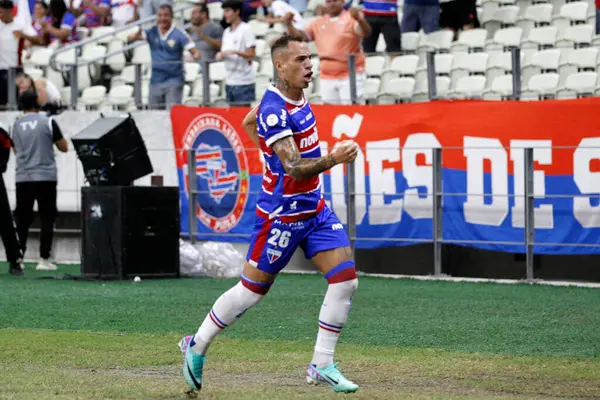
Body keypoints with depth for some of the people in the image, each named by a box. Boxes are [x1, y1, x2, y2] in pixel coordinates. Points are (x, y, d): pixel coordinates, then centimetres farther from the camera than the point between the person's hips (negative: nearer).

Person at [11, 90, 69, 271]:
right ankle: (44, 260, -3)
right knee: (47, 219, 2)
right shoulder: (48, 122, -5)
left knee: (22, 220, 9)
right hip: (45, 177, -3)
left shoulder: (16, 125, 5)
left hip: (23, 178, 3)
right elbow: (64, 148, 1)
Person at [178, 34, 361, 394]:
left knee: (346, 278, -5)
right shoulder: (274, 110, -24)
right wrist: (332, 159, -48)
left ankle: (323, 365, 4)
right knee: (252, 291, 5)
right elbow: (294, 168, -33)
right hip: (281, 213, -8)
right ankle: (197, 348, 25)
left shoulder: (295, 96, 4)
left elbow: (249, 122, 22)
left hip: (314, 209, 8)